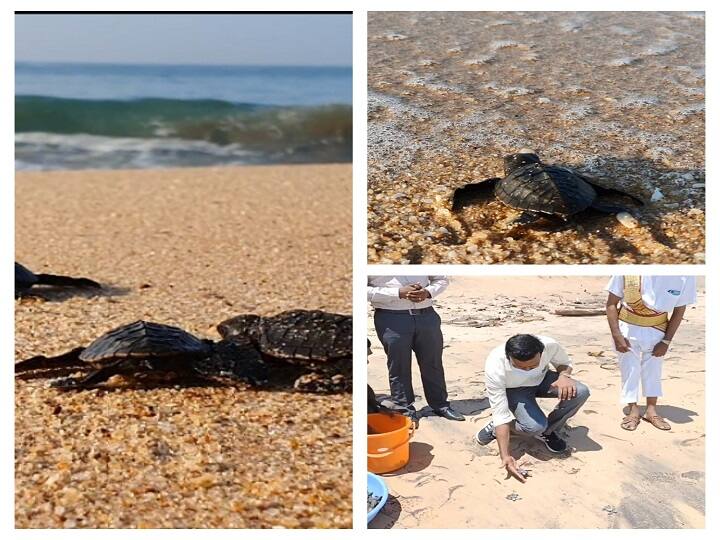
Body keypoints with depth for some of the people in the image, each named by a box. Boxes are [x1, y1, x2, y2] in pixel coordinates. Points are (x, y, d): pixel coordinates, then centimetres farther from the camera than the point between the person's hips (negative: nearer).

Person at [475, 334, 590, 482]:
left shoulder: (550, 345, -31)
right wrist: (505, 456, -41)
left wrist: (564, 375, -30)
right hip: (513, 390, -3)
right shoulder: (495, 367, -38)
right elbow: (500, 413, -34)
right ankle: (495, 427, 0)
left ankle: (548, 432, 0)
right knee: (535, 426, -31)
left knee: (581, 392, -24)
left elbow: (565, 363, -5)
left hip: (542, 380, 4)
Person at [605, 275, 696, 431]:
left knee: (654, 370, 12)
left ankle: (651, 410, 26)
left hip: (657, 331, 2)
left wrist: (666, 341, -5)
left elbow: (679, 310, -5)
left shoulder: (684, 275, -21)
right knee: (629, 370, 6)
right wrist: (616, 335, -16)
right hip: (627, 327, -1)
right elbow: (611, 303, -13)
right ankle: (633, 410, 21)